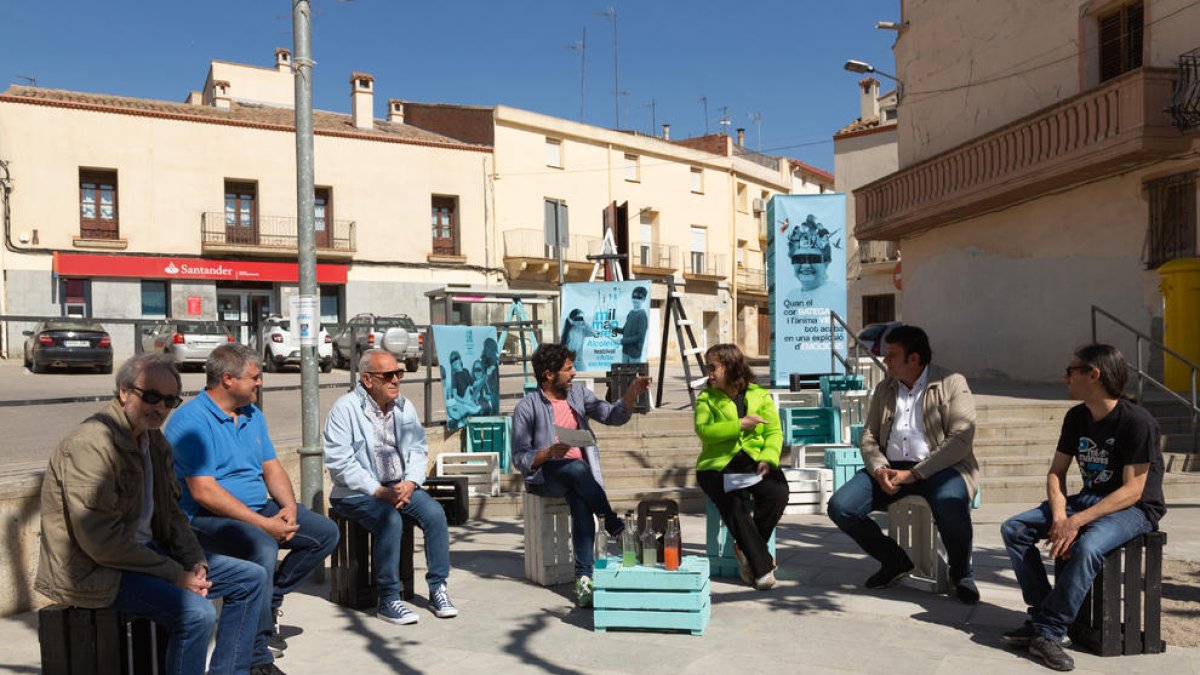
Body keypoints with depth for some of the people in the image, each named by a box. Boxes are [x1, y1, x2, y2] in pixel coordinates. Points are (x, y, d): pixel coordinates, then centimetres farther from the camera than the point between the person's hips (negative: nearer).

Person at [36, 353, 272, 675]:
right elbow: (101, 540, -25)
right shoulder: (92, 444, -21)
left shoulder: (154, 440, 8)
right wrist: (175, 575, -20)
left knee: (252, 578, 5)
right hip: (97, 570, -9)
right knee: (197, 613, -30)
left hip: (148, 550, 9)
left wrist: (195, 563, -3)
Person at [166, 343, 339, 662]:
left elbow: (272, 468, 15)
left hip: (260, 508, 9)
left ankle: (270, 601, 8)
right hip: (208, 517, -9)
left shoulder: (252, 414, 13)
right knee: (263, 547, -35)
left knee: (325, 532, -2)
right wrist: (263, 524, -24)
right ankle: (258, 649, -20)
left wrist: (289, 506, -6)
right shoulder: (191, 420, -15)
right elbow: (203, 492, -22)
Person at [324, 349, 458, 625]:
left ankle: (438, 589, -9)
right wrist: (379, 492, -20)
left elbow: (418, 450, 11)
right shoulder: (345, 408, -9)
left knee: (435, 512, -20)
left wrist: (410, 483, -10)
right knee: (390, 519, -32)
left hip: (400, 485, 5)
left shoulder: (404, 406, 10)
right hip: (357, 491, -5)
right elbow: (340, 463, -15)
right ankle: (389, 600, -20)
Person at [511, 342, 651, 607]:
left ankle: (584, 578, -33)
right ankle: (615, 527, -19)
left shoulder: (578, 393, 12)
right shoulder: (527, 408, -2)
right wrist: (550, 452, -22)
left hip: (580, 472, 3)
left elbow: (613, 416, 8)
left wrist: (632, 393, -9)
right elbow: (519, 459, -5)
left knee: (581, 504, -30)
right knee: (578, 468, -36)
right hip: (545, 474, -3)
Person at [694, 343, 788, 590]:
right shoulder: (706, 399, 10)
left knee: (777, 494, -28)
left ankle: (746, 549, -5)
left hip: (754, 460, 1)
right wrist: (740, 425, -16)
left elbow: (774, 432, 6)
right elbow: (703, 430, -7)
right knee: (731, 503, -31)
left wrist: (767, 459, -12)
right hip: (719, 464, -1)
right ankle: (762, 566, -19)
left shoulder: (760, 396, 13)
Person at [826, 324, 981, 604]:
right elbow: (868, 437, 13)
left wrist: (914, 473, -18)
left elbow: (962, 438, -11)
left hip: (939, 468, -5)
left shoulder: (952, 384, 0)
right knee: (840, 507, -16)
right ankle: (895, 561, 8)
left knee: (949, 505, -38)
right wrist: (879, 470, -10)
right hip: (891, 467, 5)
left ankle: (962, 574, -6)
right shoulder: (884, 390, 17)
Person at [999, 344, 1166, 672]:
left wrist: (1077, 521, -29)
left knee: (1087, 546, -37)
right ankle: (1042, 613, -13)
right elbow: (1056, 472, 6)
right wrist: (1059, 516, -13)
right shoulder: (1076, 417, 4)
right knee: (1014, 529, -9)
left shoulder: (1137, 421, -18)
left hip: (1135, 508, -7)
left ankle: (1048, 630, -24)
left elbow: (1132, 491, -21)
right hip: (1089, 498, 7)